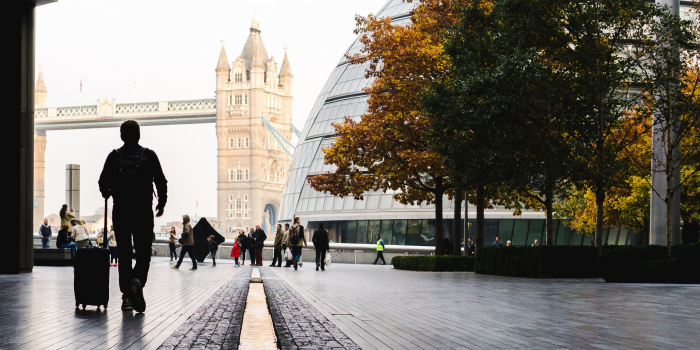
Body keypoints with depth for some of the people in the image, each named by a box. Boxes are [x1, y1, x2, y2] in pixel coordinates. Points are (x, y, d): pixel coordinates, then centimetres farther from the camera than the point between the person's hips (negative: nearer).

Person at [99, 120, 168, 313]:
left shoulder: (114, 156, -1)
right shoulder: (149, 156, -2)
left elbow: (103, 182, 1)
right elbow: (161, 181, -3)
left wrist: (107, 194, 24)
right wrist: (161, 203, 13)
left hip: (120, 212, 1)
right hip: (143, 212, -1)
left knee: (123, 253, 9)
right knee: (143, 252, 6)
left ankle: (127, 295, 6)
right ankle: (138, 280, -23)